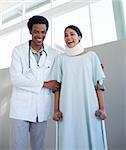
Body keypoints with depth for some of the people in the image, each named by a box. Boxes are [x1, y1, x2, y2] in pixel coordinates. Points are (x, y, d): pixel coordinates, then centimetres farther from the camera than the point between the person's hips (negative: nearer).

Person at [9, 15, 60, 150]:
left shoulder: (52, 54, 6)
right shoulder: (18, 51, 0)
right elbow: (15, 78, -10)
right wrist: (44, 84, -12)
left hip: (42, 108, 3)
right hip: (21, 106, -2)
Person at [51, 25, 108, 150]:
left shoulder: (91, 56, 8)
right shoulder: (60, 58, 9)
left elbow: (99, 84, 4)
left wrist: (101, 107, -3)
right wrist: (56, 109, -1)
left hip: (90, 105, 0)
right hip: (68, 107, 1)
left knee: (92, 138, 3)